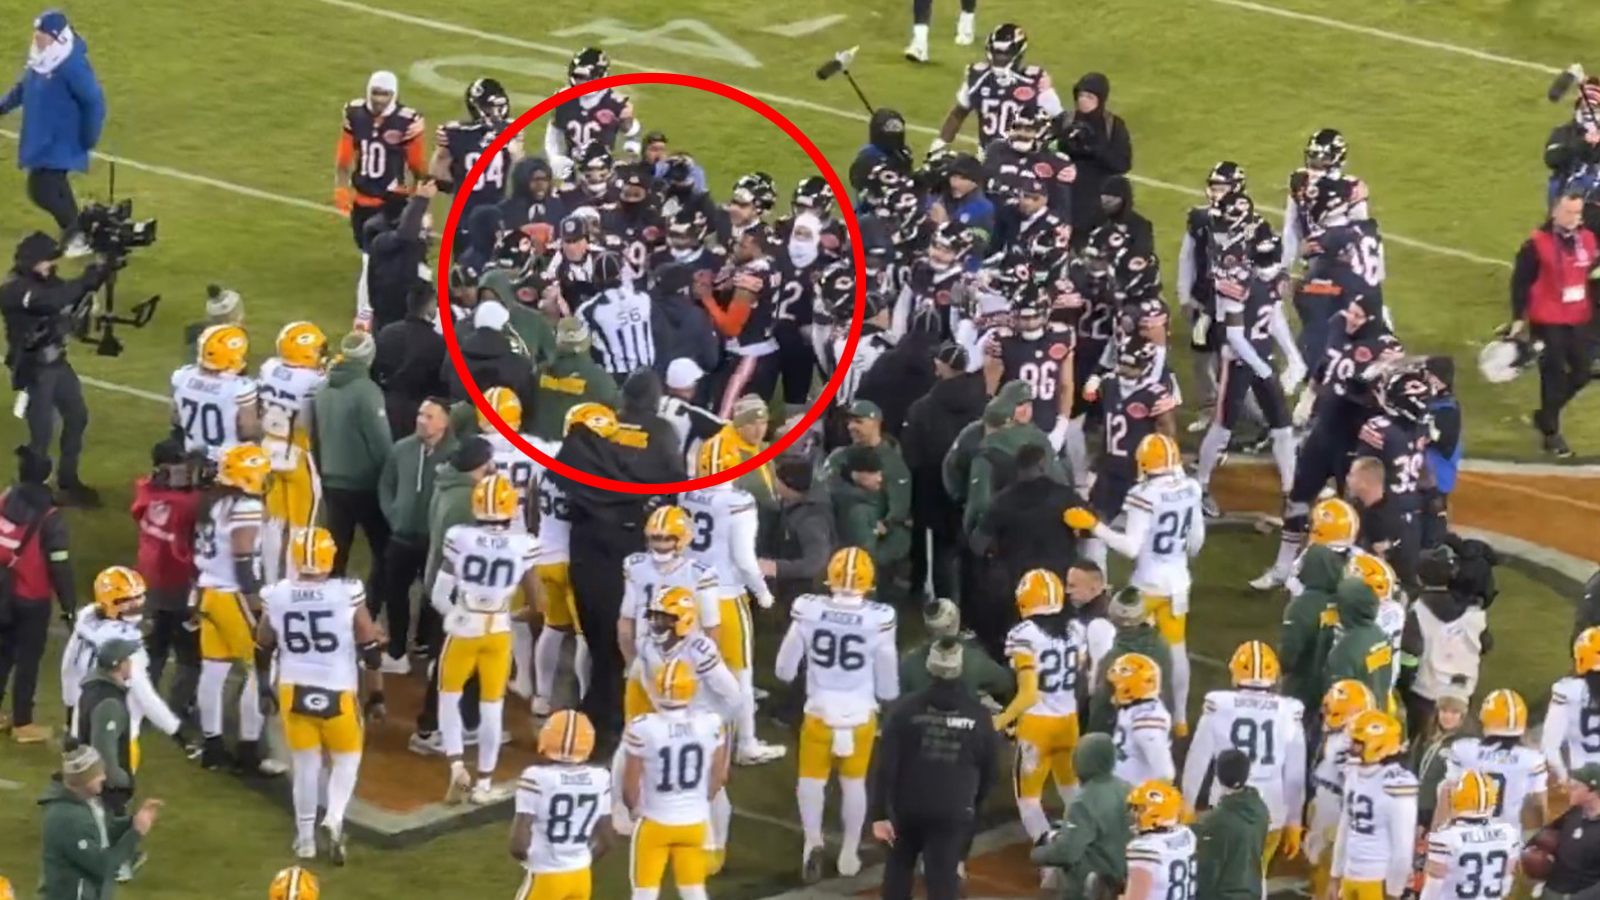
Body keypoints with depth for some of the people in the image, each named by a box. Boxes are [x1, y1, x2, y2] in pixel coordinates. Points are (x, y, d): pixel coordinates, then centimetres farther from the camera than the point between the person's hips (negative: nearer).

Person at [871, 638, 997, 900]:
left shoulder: (905, 709, -7)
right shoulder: (977, 714, -3)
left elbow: (885, 766, -11)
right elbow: (988, 771, 7)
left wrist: (878, 813, -9)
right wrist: (973, 805, 25)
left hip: (907, 807, 1)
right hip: (953, 812, -1)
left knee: (899, 866, 24)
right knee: (942, 879, -1)